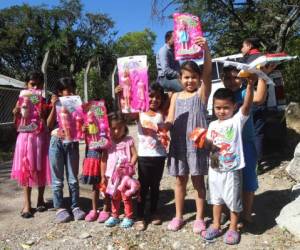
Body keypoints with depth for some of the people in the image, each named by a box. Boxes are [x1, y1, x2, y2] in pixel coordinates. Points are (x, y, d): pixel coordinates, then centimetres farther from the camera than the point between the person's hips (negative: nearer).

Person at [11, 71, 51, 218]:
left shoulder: (45, 102, 0)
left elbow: (49, 125, -5)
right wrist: (16, 115, -15)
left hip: (41, 138, 0)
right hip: (26, 138, 1)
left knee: (41, 169, 8)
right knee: (26, 170, 4)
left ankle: (40, 199, 26)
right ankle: (27, 203, 14)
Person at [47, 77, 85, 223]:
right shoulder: (55, 105, 2)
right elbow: (49, 125, -6)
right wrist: (54, 107, -13)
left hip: (72, 143, 1)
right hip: (57, 142, -1)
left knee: (73, 178, 8)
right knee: (57, 179, 6)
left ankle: (75, 207, 18)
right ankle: (59, 208, 16)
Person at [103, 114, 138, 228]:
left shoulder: (129, 140, -4)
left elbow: (135, 155, -5)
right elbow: (104, 158, 6)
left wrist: (130, 166, -19)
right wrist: (104, 174, 4)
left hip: (125, 174, -3)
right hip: (112, 174, 3)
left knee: (126, 196, 5)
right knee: (114, 197, 16)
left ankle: (128, 217, 18)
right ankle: (114, 216, 30)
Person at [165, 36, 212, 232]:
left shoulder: (202, 93, -1)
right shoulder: (176, 96, 10)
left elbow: (208, 72, -17)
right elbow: (170, 120, 4)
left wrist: (206, 49, -33)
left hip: (197, 143, -3)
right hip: (178, 144, 4)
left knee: (198, 181, 7)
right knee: (180, 181, 13)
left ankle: (200, 218, 21)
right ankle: (178, 216, 27)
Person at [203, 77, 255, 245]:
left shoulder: (237, 120, -9)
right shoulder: (213, 125, 5)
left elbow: (247, 105, -25)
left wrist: (250, 84, -38)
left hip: (232, 169, -5)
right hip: (215, 168, 5)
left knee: (233, 200, 10)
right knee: (216, 198, 19)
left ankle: (233, 229, 29)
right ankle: (216, 226, 35)